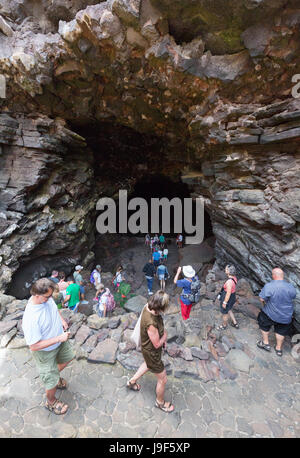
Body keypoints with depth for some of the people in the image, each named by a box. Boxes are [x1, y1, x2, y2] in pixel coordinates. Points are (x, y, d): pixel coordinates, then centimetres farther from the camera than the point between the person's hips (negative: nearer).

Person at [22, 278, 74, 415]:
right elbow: (34, 346, -30)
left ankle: (55, 376, 59)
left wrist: (62, 320, -4)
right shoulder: (30, 319, -40)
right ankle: (51, 402, 47)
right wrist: (59, 339, -31)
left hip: (59, 339, 7)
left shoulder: (46, 297, -20)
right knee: (52, 381, 15)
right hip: (45, 351, -6)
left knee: (67, 358, 30)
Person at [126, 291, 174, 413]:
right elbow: (156, 344, -28)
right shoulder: (151, 323, -43)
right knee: (163, 379, 18)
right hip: (151, 351, -8)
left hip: (148, 346, 8)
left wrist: (162, 338, 1)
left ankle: (132, 381, 58)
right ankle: (160, 402, 47)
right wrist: (164, 336, -11)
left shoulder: (148, 306, -20)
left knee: (149, 365, 37)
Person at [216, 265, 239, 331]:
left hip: (227, 299, -8)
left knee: (224, 313, 18)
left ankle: (224, 326, 43)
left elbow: (228, 293, -28)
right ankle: (235, 323, 47)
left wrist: (224, 303, -16)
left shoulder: (229, 281, -36)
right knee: (229, 310, 33)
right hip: (232, 298, 8)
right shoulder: (234, 277, -8)